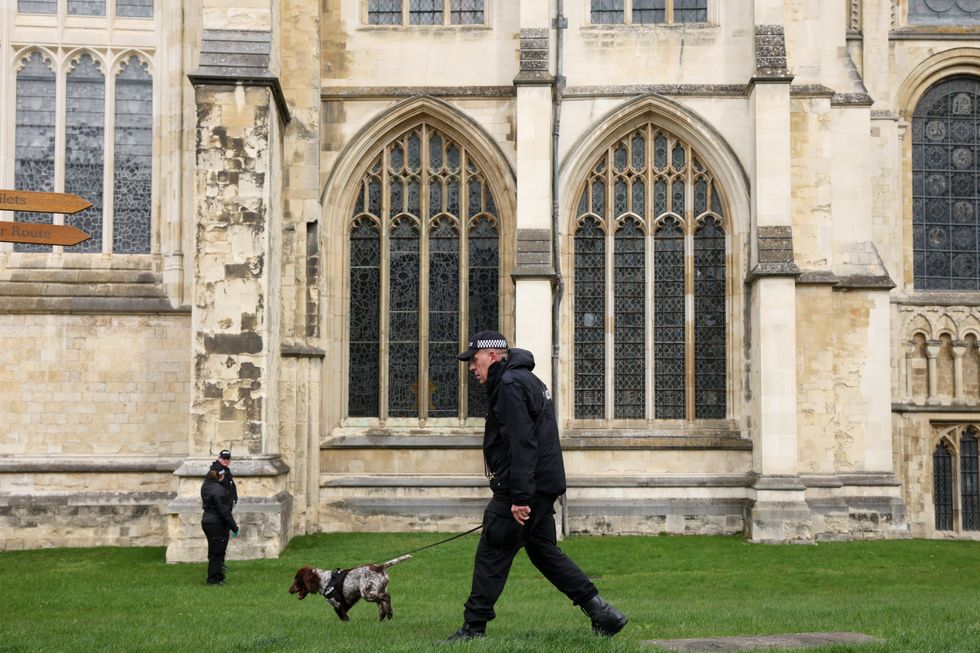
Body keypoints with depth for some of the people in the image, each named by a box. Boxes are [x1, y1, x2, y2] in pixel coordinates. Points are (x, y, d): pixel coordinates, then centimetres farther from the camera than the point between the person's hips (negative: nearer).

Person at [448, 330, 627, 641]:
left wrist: (520, 497, -25)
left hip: (523, 486, -10)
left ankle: (474, 627, 2)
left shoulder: (510, 384, -13)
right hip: (544, 485, 10)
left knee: (491, 554, -3)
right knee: (544, 551, 14)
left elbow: (521, 443, -22)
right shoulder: (527, 380, 21)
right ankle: (601, 612, 11)